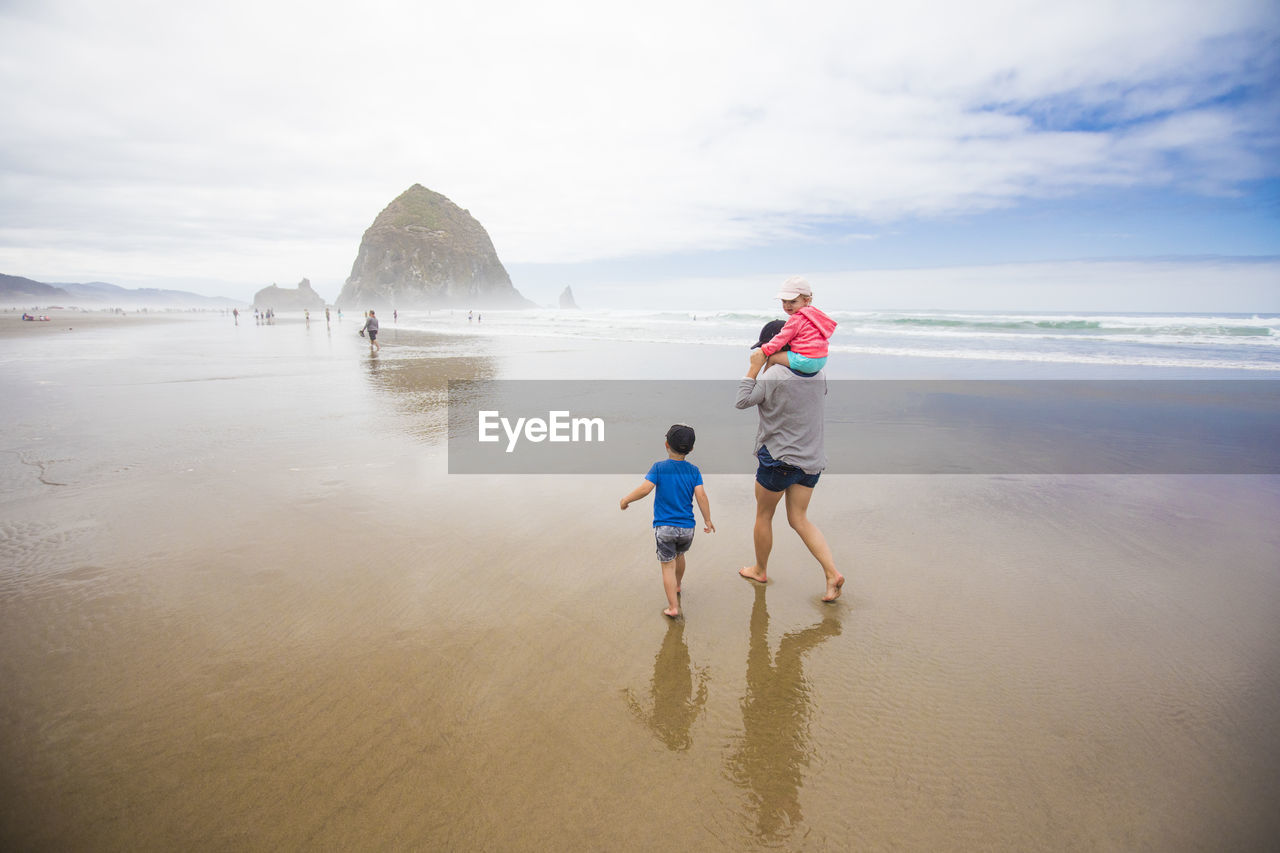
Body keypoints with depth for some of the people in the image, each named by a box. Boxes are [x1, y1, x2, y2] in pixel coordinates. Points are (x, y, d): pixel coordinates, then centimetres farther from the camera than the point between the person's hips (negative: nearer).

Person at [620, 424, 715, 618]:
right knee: (679, 554, 29)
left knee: (668, 565, 3)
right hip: (687, 527, 3)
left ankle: (673, 607, -2)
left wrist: (626, 500, -5)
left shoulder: (659, 468, -8)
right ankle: (677, 586, 51)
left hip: (664, 527, -3)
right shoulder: (693, 470, -2)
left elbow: (644, 489, -20)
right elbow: (701, 495, -9)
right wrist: (708, 521, 0)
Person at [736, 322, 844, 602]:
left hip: (778, 458, -6)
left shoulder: (773, 375, -17)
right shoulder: (818, 373, 3)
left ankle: (760, 570, 32)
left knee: (763, 516, 14)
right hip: (812, 459, 6)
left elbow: (742, 401, -9)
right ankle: (832, 572, -1)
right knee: (799, 519, 13)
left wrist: (754, 368, -3)